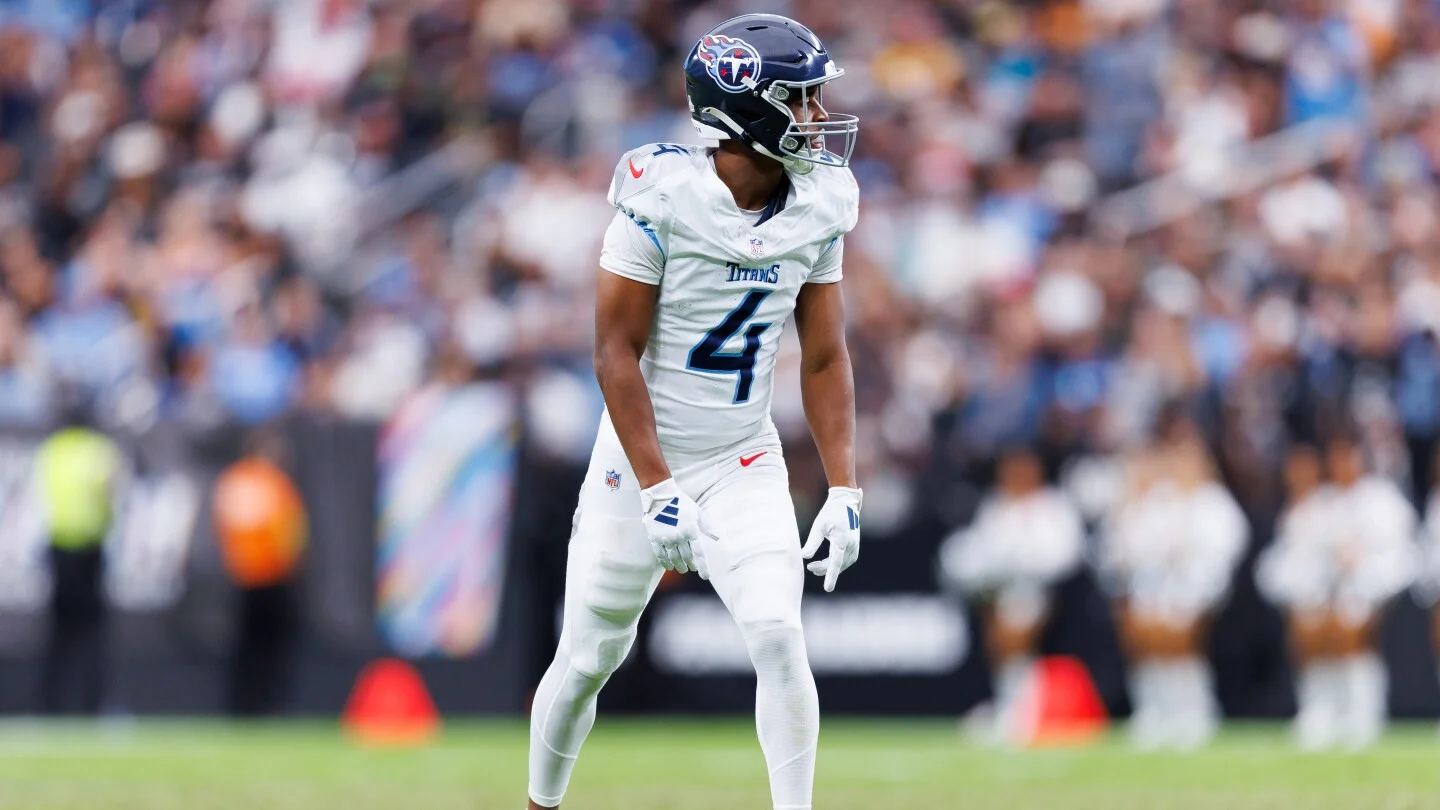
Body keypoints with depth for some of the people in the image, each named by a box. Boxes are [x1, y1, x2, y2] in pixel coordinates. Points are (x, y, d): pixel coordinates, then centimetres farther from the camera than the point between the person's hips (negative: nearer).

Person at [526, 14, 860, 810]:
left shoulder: (817, 213, -3)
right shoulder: (662, 199, -18)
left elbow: (824, 361, 5)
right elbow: (617, 353, -16)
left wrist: (843, 489, -4)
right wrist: (658, 491, -20)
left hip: (746, 468, 3)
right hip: (643, 462, -3)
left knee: (778, 637, -17)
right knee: (587, 658, 8)